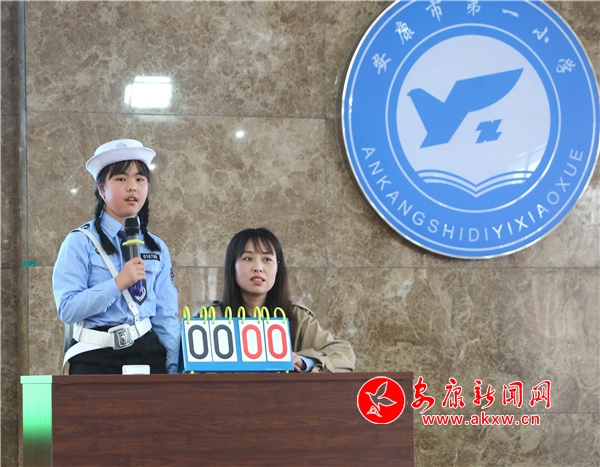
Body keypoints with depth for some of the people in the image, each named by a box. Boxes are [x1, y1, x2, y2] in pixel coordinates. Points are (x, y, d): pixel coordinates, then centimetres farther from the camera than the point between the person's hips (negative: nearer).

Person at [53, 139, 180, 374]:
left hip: (148, 355, 3)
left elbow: (166, 316, 8)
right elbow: (67, 309, -12)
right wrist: (118, 283, -20)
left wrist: (174, 367, -1)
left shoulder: (157, 249, 10)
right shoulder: (80, 243, -2)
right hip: (96, 360, -3)